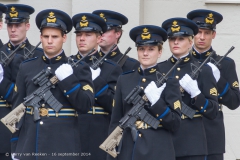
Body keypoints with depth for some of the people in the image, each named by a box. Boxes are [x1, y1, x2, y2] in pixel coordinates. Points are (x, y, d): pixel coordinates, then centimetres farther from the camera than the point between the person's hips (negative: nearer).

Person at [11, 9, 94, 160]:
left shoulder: (78, 67, 2)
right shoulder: (27, 68, 10)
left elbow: (85, 105, -8)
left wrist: (67, 79, -18)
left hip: (63, 148, -3)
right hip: (28, 147, 3)